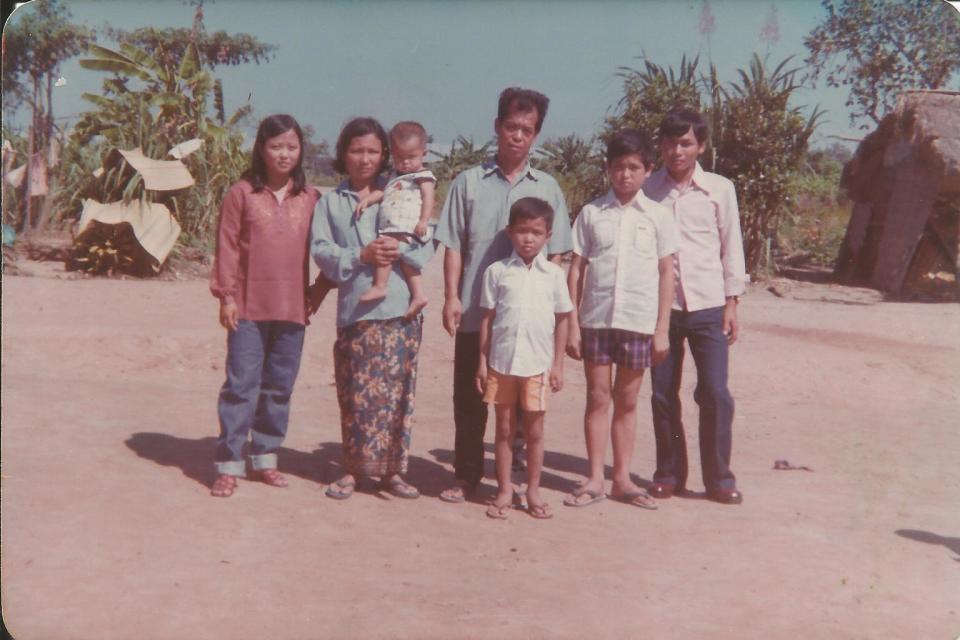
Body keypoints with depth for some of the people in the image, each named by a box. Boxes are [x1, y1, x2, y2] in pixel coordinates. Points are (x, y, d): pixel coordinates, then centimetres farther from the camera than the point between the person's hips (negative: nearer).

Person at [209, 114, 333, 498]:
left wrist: (319, 291, 3)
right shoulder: (241, 193, 0)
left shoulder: (311, 198, 7)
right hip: (248, 307, -3)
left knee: (280, 387, 10)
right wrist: (226, 295, -6)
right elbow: (227, 247, -1)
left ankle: (265, 456, 23)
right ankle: (228, 465, 3)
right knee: (241, 385, -2)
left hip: (293, 308, 3)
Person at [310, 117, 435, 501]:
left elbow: (426, 248, 3)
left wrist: (399, 249, -16)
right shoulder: (330, 202, 13)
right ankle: (353, 469, 16)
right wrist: (361, 256, -13)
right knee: (355, 393, 3)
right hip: (355, 309, 0)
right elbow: (321, 250, 1)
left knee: (397, 390, 1)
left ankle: (392, 470, 12)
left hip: (400, 309, 0)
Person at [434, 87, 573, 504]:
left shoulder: (547, 188, 10)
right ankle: (466, 476, 17)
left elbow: (555, 254, 8)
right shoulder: (469, 182, 8)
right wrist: (451, 297, -4)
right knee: (469, 397, 5)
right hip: (474, 313, 0)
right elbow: (453, 245, 5)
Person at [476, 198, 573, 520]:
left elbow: (562, 320, 6)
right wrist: (482, 362, 0)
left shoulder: (553, 274, 2)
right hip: (501, 363, 0)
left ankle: (533, 492, 21)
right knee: (504, 429, 9)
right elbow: (487, 318, 3)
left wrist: (558, 364, 3)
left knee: (534, 431, 9)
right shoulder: (497, 271, 0)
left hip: (538, 364, 0)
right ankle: (505, 491, 19)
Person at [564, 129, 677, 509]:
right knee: (597, 398, 5)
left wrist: (662, 329, 0)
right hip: (596, 319, 0)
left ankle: (622, 479, 18)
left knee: (626, 401, 9)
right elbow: (576, 270, 4)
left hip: (639, 321, 0)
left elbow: (666, 273, 4)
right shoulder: (591, 213, 4)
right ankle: (594, 479, 13)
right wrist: (571, 323, -1)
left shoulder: (657, 216, 3)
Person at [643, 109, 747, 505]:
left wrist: (732, 303, 2)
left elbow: (731, 247, 6)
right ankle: (669, 474, 19)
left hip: (708, 308, -1)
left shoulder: (720, 189, 2)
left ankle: (719, 477, 10)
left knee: (715, 393, -2)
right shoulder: (648, 191, 4)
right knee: (663, 394, 6)